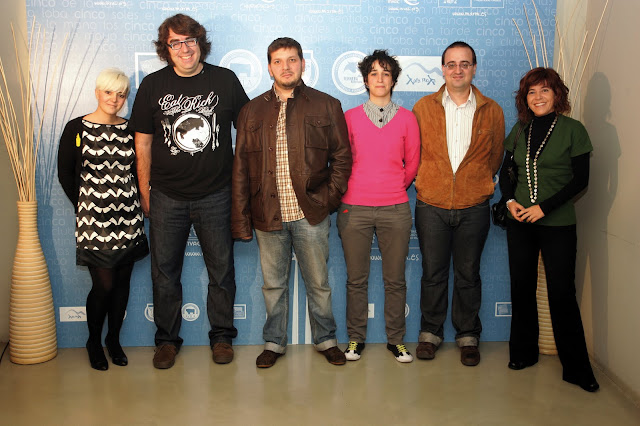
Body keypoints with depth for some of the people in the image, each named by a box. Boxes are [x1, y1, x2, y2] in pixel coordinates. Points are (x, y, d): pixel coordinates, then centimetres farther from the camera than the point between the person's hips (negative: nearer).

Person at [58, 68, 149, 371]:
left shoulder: (130, 129, 8)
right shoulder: (76, 128, -1)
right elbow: (65, 174, 3)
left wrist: (140, 201, 2)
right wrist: (83, 206, 2)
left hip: (127, 217, 3)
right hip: (94, 218, -3)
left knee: (122, 281, 8)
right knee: (104, 284, -4)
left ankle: (114, 339, 28)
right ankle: (94, 342, 20)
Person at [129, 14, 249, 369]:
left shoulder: (225, 80, 0)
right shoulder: (153, 85, 1)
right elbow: (142, 143, 6)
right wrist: (145, 193, 5)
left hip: (215, 196, 0)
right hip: (167, 198, 1)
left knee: (221, 269, 9)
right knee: (164, 272, 9)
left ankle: (222, 336, 26)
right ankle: (167, 340, 26)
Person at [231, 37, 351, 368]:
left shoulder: (326, 106, 4)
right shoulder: (252, 111, 8)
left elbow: (342, 157, 6)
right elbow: (241, 168, 5)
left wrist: (330, 197, -6)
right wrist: (241, 219, 0)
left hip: (311, 215, -1)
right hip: (268, 216, 2)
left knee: (318, 283, 10)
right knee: (273, 284, 13)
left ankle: (326, 339, 29)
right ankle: (274, 342, 30)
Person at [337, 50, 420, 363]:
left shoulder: (406, 118, 8)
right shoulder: (349, 117, 6)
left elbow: (412, 164, 13)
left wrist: (394, 187, 11)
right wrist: (353, 189, 9)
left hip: (395, 208, 1)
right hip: (354, 208, 0)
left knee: (395, 279, 6)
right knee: (356, 278, 6)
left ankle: (395, 339, 20)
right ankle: (356, 338, 20)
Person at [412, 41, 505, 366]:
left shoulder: (491, 111, 4)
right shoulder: (423, 107, 3)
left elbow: (495, 157, 13)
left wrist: (477, 184, 11)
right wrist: (425, 182, 9)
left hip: (474, 208, 0)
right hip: (431, 205, 0)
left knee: (468, 275, 9)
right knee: (432, 273, 8)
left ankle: (468, 336, 23)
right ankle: (430, 332, 24)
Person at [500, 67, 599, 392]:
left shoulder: (573, 130, -3)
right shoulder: (520, 129, 8)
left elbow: (580, 180, -6)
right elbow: (506, 170, 15)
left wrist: (544, 207, -14)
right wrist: (510, 200, -3)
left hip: (558, 223, -4)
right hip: (520, 221, 4)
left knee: (562, 292, -2)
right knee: (521, 288, 9)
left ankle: (576, 367, 10)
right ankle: (523, 352, 26)